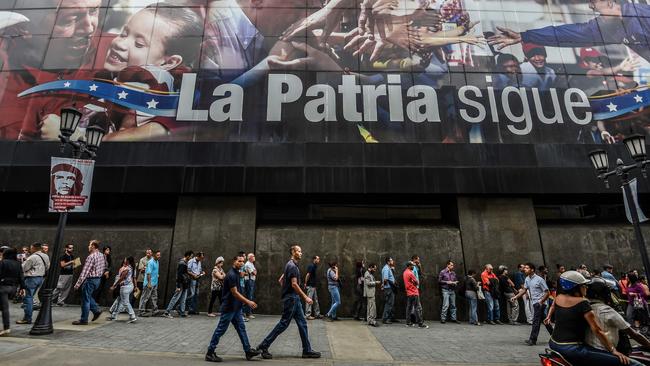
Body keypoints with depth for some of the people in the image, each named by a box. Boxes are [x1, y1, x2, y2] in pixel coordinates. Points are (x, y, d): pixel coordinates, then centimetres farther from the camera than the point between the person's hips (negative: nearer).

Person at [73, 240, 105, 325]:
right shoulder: (101, 255, 6)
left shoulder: (91, 257, -20)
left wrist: (77, 284, -18)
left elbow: (84, 272, -21)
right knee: (88, 296, 24)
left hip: (90, 280, -8)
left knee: (85, 299, 3)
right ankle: (96, 310, 16)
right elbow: (104, 266, 14)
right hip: (98, 279, 8)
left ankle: (83, 320, 12)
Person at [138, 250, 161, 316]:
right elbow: (148, 273, -20)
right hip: (149, 283, -9)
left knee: (154, 297, 10)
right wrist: (149, 283, -22)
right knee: (145, 297, -1)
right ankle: (141, 311, 6)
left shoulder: (157, 262, 12)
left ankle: (154, 311, 15)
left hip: (155, 283, 9)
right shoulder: (151, 262, -16)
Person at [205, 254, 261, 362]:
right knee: (220, 330, 1)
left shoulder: (236, 273, 9)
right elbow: (234, 293, -22)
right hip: (229, 308, -9)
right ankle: (210, 353, 14)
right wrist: (248, 302, -20)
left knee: (241, 328, 10)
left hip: (236, 307, 9)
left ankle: (248, 351, 16)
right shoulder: (231, 275, -20)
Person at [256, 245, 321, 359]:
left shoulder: (292, 265, 14)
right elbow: (294, 284, -23)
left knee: (302, 323, 9)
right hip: (291, 298, -10)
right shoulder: (292, 266, -17)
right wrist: (305, 297, -19)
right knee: (283, 324, -2)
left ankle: (307, 350, 14)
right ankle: (263, 346, 8)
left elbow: (281, 279, 21)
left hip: (294, 298, 10)